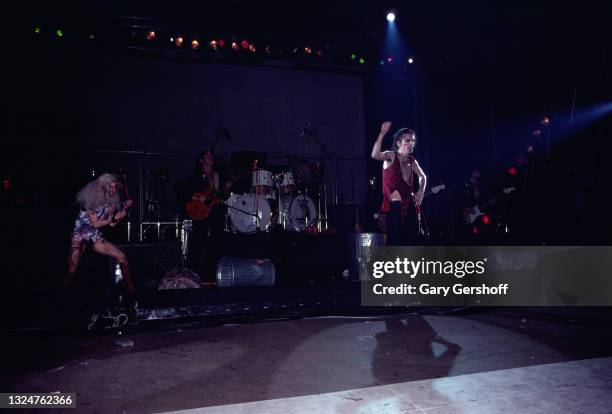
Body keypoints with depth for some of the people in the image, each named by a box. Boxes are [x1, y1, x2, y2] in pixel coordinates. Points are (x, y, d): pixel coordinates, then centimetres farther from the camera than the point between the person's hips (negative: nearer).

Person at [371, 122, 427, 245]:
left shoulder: (412, 161, 10)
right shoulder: (391, 156, -7)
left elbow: (422, 177, 28)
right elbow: (375, 155, -30)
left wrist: (421, 192, 11)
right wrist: (382, 133, -36)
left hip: (410, 206, 7)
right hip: (395, 207, -6)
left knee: (410, 241, 10)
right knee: (395, 243, -7)